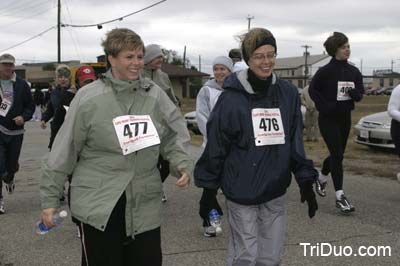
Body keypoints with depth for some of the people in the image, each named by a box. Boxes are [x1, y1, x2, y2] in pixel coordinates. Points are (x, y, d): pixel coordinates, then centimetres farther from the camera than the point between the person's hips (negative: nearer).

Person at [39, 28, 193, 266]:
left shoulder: (155, 95, 2)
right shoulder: (89, 98, -7)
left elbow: (171, 137, 12)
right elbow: (65, 150, -2)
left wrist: (183, 164, -7)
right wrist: (50, 199, 0)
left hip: (145, 207, 3)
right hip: (98, 205, -3)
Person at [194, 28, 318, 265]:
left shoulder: (288, 93, 2)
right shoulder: (232, 97, -10)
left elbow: (296, 141, 7)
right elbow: (216, 144, -5)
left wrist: (306, 179, 4)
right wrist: (208, 186, -1)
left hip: (275, 192, 4)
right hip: (242, 191, -4)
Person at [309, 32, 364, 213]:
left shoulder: (353, 71, 5)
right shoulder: (326, 71, -11)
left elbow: (360, 93, 8)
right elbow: (313, 90, -8)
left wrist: (354, 93, -14)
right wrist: (324, 107, -16)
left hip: (345, 118, 6)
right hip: (328, 119, -6)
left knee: (338, 154, 16)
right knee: (337, 154, -11)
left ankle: (321, 177, 44)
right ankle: (340, 196, -8)